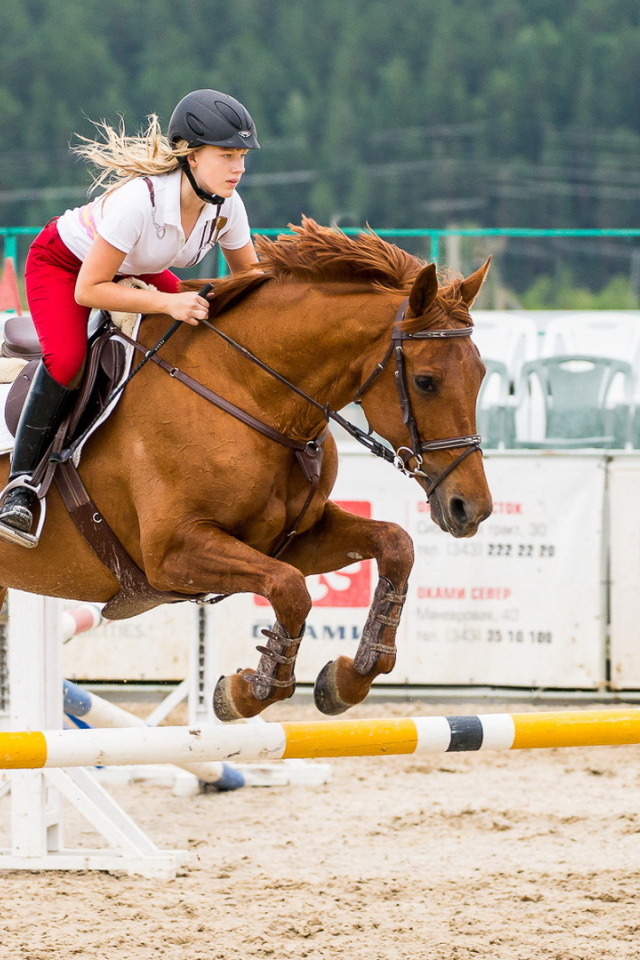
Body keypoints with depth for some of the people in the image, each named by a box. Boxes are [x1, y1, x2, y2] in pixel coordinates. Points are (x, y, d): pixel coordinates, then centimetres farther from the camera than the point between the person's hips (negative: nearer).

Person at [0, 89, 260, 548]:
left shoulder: (226, 206, -22)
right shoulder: (138, 199, -41)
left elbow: (251, 278, -3)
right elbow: (87, 290, -36)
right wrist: (168, 303, -45)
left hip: (135, 269, 7)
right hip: (61, 264, -7)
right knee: (66, 360, -31)